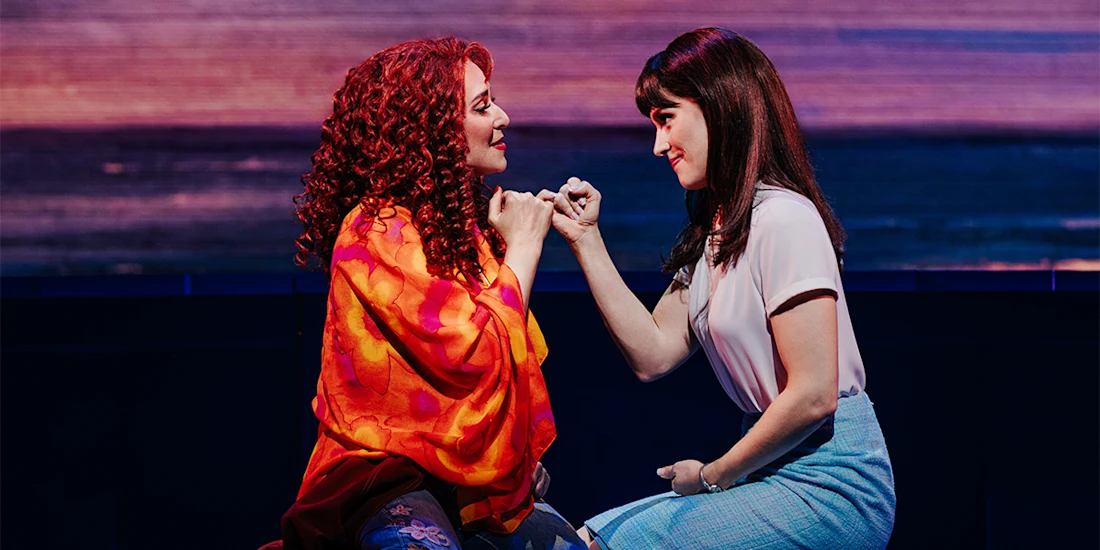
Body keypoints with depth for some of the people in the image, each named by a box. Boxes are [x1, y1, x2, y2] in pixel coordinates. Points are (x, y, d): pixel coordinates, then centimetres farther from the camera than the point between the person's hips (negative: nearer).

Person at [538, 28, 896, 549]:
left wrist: (714, 475, -8)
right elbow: (652, 354, 8)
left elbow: (813, 395, -21)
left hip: (832, 484, -9)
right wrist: (585, 239, 7)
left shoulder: (782, 219, -16)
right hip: (776, 468, 9)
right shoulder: (711, 231, 15)